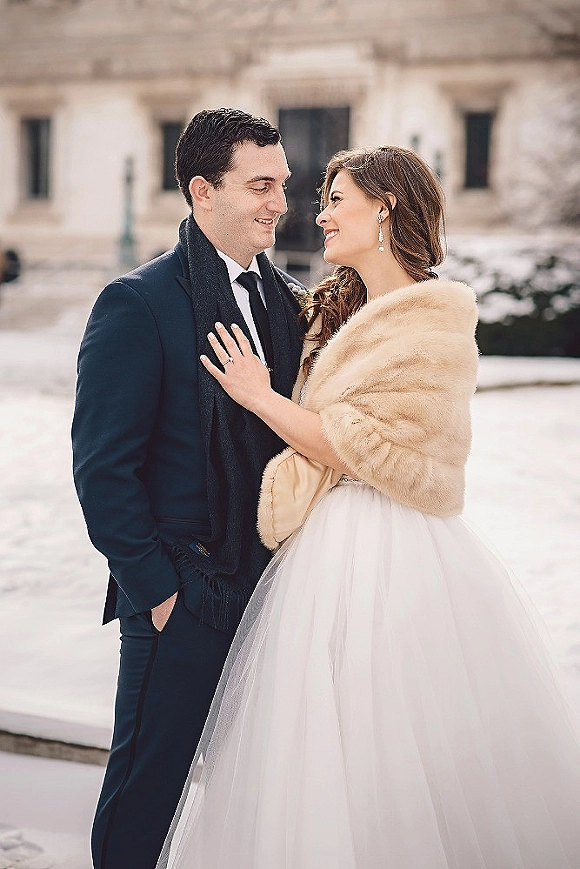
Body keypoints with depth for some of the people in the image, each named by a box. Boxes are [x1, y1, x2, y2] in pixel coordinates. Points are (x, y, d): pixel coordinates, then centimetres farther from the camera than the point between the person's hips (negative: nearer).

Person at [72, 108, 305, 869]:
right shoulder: (137, 304, -12)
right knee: (146, 790, 7)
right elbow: (103, 467, -13)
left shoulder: (287, 299, 8)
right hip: (182, 602, -6)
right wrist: (156, 588, -13)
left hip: (271, 591, 6)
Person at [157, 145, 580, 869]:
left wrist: (260, 396, -11)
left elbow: (372, 448, -16)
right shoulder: (341, 310, 15)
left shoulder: (435, 324, -11)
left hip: (391, 556, -8)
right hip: (331, 547, 8)